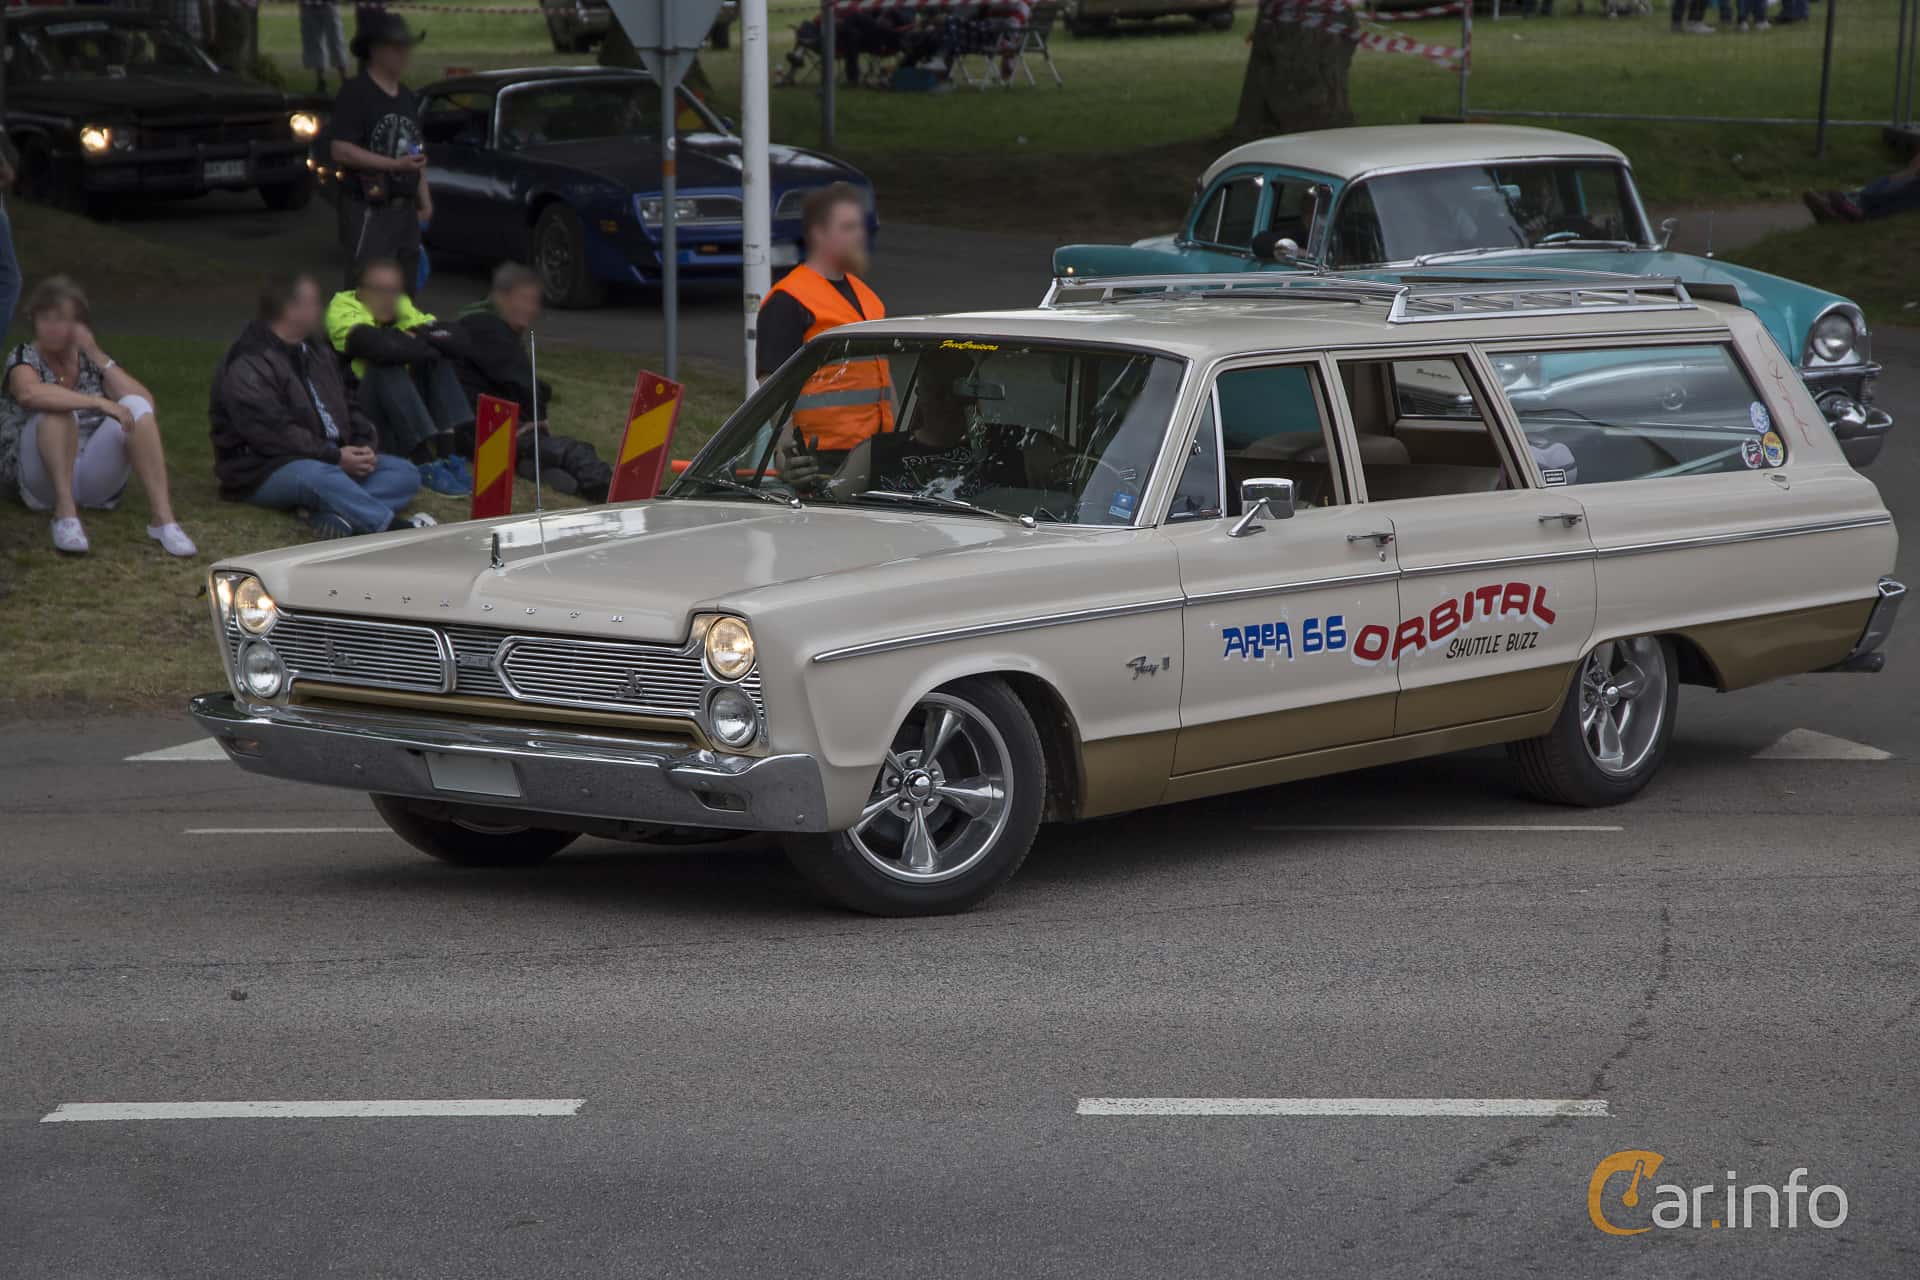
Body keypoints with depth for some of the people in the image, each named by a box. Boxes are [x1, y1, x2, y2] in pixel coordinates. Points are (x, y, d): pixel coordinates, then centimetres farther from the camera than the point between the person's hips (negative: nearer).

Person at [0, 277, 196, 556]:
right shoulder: (23, 358, -2)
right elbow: (30, 393, -30)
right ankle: (65, 513, -36)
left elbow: (146, 403, -7)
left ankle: (163, 518, -32)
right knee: (57, 408, -29)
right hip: (44, 480, -4)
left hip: (95, 484, 4)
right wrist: (99, 402, -34)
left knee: (135, 406, -20)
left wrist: (97, 356, -10)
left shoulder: (90, 361, 10)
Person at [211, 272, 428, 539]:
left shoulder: (317, 355, 19)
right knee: (319, 476, -41)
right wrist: (335, 457, -23)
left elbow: (348, 408, 18)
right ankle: (393, 526, -48)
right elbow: (273, 433, -21)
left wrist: (366, 447, -4)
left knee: (405, 473, -7)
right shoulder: (247, 367, -12)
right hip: (268, 473, -9)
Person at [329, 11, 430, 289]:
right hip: (369, 211, -8)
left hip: (404, 210, 8)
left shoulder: (406, 97, 18)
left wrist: (424, 198, 14)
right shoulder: (356, 93, -8)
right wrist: (395, 164, -20)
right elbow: (340, 150, -17)